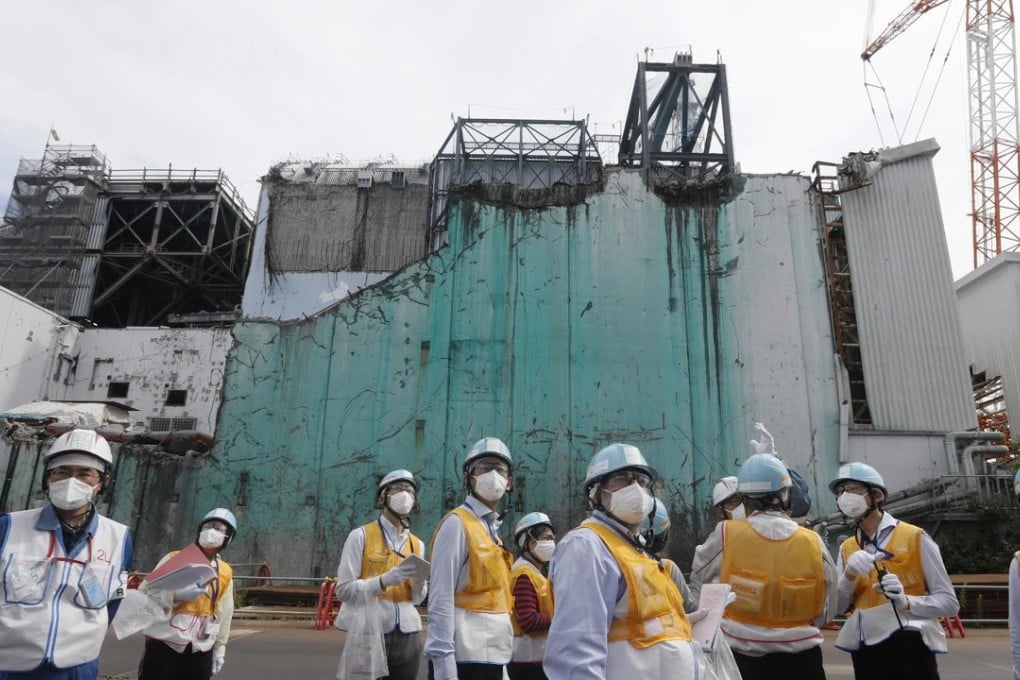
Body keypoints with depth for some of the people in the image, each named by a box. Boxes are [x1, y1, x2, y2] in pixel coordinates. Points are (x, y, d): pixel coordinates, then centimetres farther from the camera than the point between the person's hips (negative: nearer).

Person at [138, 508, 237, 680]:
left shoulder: (225, 572, 8)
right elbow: (144, 593, -8)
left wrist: (220, 648, 14)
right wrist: (177, 594, -24)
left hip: (200, 651, 3)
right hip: (164, 644, -3)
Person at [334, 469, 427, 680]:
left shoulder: (417, 544, 10)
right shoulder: (361, 535, -4)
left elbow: (417, 599, 12)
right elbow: (343, 589, -9)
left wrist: (419, 580, -9)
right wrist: (385, 580, -21)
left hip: (407, 636, 5)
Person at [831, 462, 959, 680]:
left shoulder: (915, 537, -3)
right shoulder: (846, 549, 10)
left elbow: (949, 602, -5)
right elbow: (835, 606, 2)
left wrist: (906, 601, -21)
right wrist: (849, 574, -14)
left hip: (909, 647, -4)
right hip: (864, 653, 5)